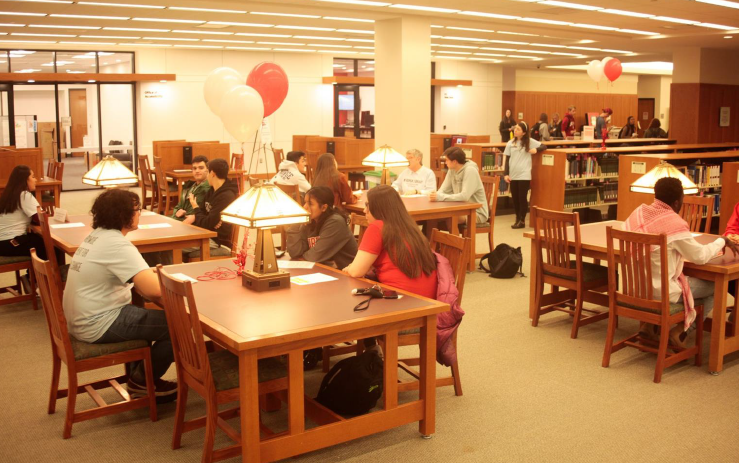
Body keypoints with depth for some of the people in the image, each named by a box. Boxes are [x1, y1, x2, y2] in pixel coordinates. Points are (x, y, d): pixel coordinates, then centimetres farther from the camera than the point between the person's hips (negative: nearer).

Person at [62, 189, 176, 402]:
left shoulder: (97, 235, 7)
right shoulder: (117, 245, -23)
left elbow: (134, 276, 17)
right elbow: (153, 290, -29)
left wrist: (151, 273, 0)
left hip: (80, 320, 10)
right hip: (98, 326, -10)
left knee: (147, 314, 27)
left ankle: (138, 374, 31)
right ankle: (143, 381, 11)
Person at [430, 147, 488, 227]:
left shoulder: (470, 170, -20)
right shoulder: (452, 170, 3)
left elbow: (464, 196, -29)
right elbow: (443, 190, 4)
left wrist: (441, 197, -32)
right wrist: (436, 196, -20)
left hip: (477, 213, -7)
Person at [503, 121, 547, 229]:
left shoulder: (530, 142, -1)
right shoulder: (510, 143, 6)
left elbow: (544, 146, 3)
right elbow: (507, 159, 6)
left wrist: (536, 150, -18)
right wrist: (506, 174, -1)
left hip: (524, 175, -3)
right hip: (513, 175, 3)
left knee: (522, 198, 0)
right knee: (514, 198, 9)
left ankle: (522, 220, 11)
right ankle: (517, 219, 23)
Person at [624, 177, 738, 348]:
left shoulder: (637, 213, 0)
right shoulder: (674, 223, -20)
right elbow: (700, 257, -10)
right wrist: (722, 241, 7)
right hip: (661, 292, -7)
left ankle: (649, 325, 20)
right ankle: (679, 331, 7)